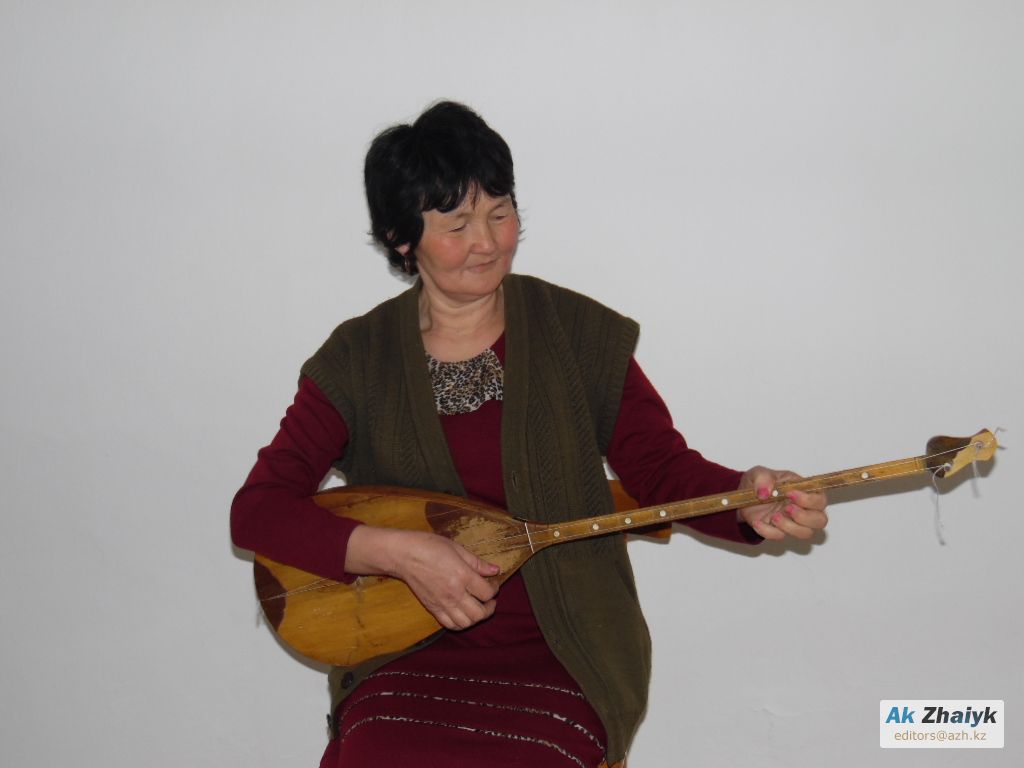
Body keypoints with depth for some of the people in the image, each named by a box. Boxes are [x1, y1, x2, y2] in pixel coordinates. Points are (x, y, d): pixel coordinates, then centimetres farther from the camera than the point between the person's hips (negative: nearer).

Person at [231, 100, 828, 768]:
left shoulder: (579, 332, 0)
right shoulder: (357, 360, -1)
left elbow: (661, 466, 0)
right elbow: (258, 509, -5)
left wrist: (747, 499, -22)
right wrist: (398, 552, -19)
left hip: (563, 651, 0)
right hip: (409, 654, 1)